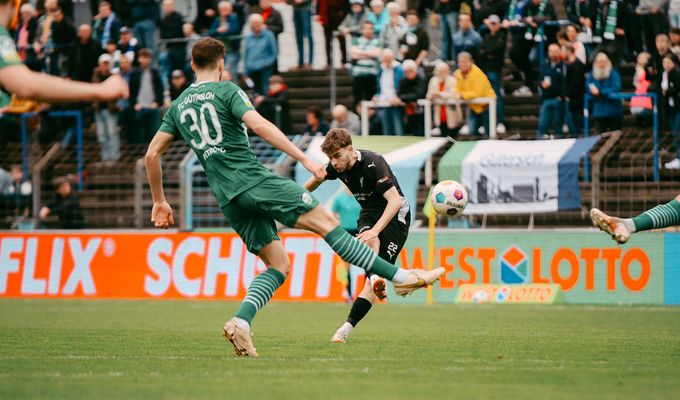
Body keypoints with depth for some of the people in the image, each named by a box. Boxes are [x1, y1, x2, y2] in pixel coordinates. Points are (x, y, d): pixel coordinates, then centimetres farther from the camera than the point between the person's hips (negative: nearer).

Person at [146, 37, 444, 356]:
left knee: (278, 266, 8)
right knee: (324, 220, -4)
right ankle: (399, 276, -8)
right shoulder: (226, 91, -1)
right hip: (254, 180, -6)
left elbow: (152, 154, 18)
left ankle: (241, 322, -14)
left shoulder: (178, 106, 17)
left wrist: (159, 201, 26)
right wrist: (304, 159, -17)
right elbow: (260, 126, -16)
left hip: (228, 199, 6)